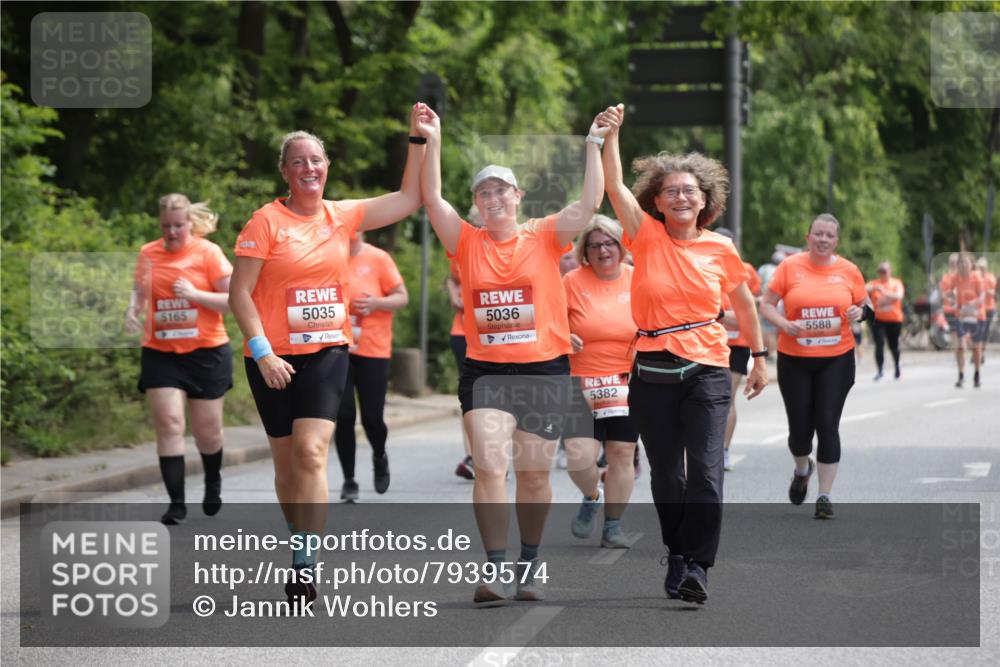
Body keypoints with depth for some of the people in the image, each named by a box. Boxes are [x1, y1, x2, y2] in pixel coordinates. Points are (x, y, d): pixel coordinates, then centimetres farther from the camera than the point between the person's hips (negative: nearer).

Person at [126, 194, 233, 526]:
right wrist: (133, 310, -1)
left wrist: (196, 294, -22)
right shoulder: (148, 254, 4)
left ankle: (213, 484, 38)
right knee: (168, 424, -10)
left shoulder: (208, 252, -6)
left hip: (206, 352, -2)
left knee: (207, 430, 8)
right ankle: (177, 503, -8)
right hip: (160, 354, 2)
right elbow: (141, 290, 20)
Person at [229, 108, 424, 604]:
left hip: (327, 352, 1)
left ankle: (305, 562, -16)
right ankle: (300, 546, 26)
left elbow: (408, 199, 14)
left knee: (311, 452, -15)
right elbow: (240, 293, -7)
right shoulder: (267, 221, -5)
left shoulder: (342, 216, 6)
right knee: (287, 462, 9)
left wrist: (419, 140, 7)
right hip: (274, 358, -1)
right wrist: (263, 352, -16)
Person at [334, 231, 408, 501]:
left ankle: (380, 457, 33)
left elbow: (402, 298, 1)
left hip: (373, 350, -1)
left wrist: (376, 303, -17)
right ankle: (349, 480, 8)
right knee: (343, 415, -6)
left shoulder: (378, 258, -2)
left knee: (372, 417, -1)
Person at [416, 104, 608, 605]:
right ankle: (497, 569, -11)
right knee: (489, 467, -13)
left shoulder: (544, 238, 3)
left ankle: (530, 564, 24)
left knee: (534, 474, 9)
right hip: (485, 371, 0)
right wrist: (432, 142, -12)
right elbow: (432, 200, -6)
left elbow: (590, 203, -6)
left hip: (544, 371, 0)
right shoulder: (467, 244, 4)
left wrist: (594, 145, -11)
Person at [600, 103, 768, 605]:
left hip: (707, 371, -1)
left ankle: (696, 565, -12)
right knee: (665, 475, 9)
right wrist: (611, 135, -24)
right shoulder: (647, 237, 1)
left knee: (705, 471, -14)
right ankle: (676, 556, 27)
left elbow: (743, 302, 17)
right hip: (652, 372, 1)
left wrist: (759, 358, 22)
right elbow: (615, 186, -12)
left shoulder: (720, 249, 3)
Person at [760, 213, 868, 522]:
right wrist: (784, 323, -17)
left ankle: (825, 495, 3)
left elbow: (862, 306, 15)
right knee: (800, 426, 3)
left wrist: (857, 313, -8)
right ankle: (802, 470, 38)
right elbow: (766, 305, 1)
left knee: (828, 424, -6)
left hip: (836, 358, 0)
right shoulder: (790, 266, -2)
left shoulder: (848, 270, 3)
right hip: (794, 358, 0)